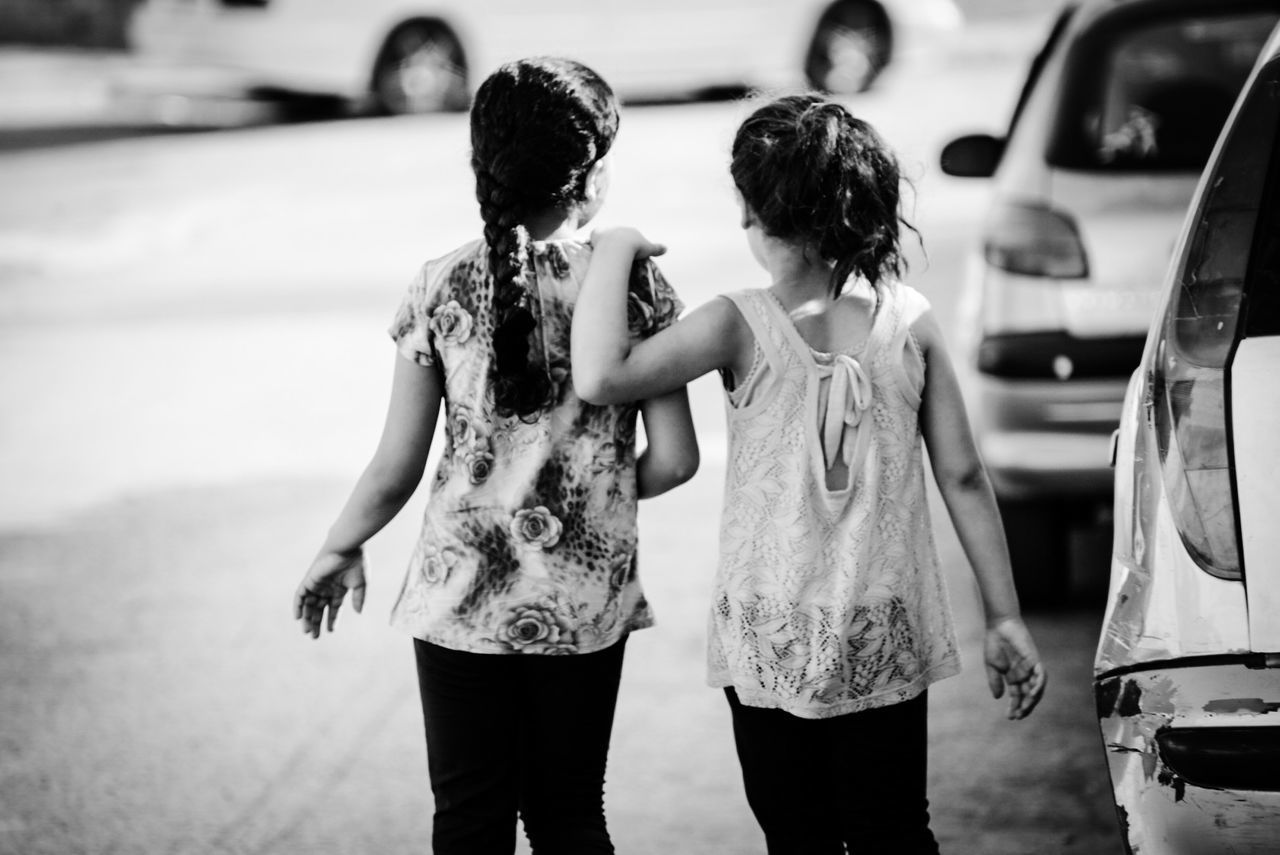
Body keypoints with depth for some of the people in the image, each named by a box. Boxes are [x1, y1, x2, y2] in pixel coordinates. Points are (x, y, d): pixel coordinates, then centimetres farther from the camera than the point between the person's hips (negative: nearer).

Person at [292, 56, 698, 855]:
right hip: (586, 603, 1)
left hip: (464, 598, 0)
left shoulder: (444, 288, -7)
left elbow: (397, 468, -4)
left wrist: (340, 550, 13)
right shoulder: (634, 283, -8)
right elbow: (674, 459, -7)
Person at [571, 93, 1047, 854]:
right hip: (887, 641, 2)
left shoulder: (741, 326, -12)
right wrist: (1006, 618, 5)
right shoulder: (909, 320, -3)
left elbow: (600, 377, -23)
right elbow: (964, 479, -1)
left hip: (771, 642, -2)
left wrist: (615, 251, -9)